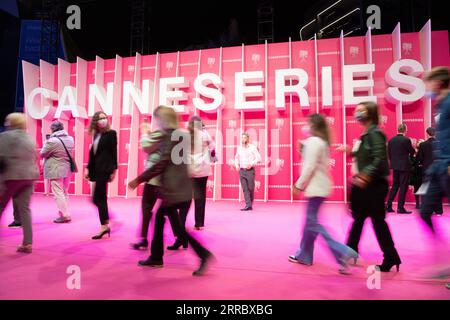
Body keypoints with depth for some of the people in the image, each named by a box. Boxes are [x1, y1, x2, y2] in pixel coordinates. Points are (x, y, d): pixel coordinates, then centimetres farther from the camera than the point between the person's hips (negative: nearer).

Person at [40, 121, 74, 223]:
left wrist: (46, 143, 5)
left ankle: (64, 215, -2)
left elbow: (42, 154, -8)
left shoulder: (52, 141, -19)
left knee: (58, 193, -2)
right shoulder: (70, 139, 3)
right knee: (65, 192, 17)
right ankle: (64, 213, 25)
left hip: (56, 171, -7)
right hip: (68, 169, 7)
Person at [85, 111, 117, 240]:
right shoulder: (96, 135, 13)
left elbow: (113, 152, -8)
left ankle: (104, 226, 4)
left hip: (105, 170, -7)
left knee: (97, 198, -6)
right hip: (97, 170, 7)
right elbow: (92, 152, 15)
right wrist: (88, 168, 11)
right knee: (100, 198, 10)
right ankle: (106, 225, 21)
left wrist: (114, 170, -11)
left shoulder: (111, 133, -4)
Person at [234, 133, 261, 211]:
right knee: (245, 189, -1)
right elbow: (236, 157, 25)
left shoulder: (253, 147, -3)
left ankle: (251, 203, 23)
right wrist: (236, 165, 9)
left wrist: (251, 164, -17)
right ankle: (248, 205, 0)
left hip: (250, 171, -4)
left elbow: (258, 158, -7)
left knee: (250, 188, 2)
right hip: (241, 171, 4)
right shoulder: (239, 148, 11)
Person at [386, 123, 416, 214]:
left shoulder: (391, 140, 3)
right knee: (403, 187, 1)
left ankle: (388, 206, 13)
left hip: (395, 166, 5)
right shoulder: (406, 140, -13)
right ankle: (400, 208, 2)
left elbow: (389, 154, 7)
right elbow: (412, 152, -5)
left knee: (395, 186, 14)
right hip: (405, 166, -5)